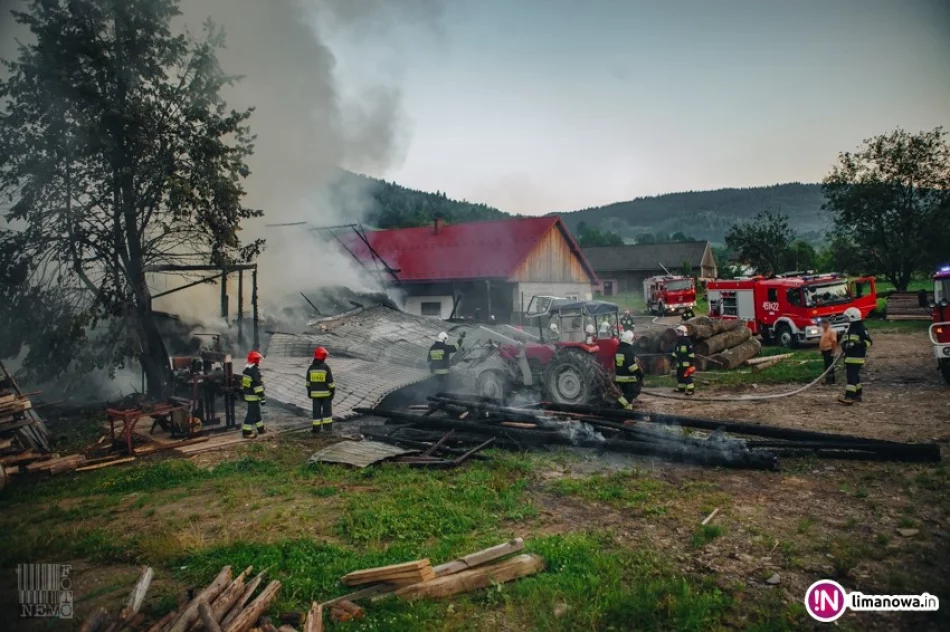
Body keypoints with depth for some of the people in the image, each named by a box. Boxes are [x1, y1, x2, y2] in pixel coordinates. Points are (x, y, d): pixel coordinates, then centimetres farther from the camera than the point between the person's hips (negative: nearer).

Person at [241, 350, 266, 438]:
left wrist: (243, 392, 27)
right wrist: (263, 398, -21)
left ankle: (260, 428, 30)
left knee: (257, 412, 20)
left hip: (247, 395, 10)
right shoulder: (255, 371, -22)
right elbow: (258, 386, -24)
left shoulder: (246, 369, 9)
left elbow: (242, 383, 18)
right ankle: (246, 432, 2)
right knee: (252, 414, -3)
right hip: (253, 397, -10)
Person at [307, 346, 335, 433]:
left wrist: (309, 391, 16)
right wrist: (333, 391, -4)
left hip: (315, 393, 3)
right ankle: (327, 426, 11)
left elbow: (308, 381, 6)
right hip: (326, 392, -3)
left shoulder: (311, 368, -3)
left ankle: (316, 427, 9)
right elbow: (330, 381, -13)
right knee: (327, 409, 10)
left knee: (316, 410, 8)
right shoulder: (326, 367, -15)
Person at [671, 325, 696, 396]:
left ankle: (690, 389, -9)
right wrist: (673, 359, 22)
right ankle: (681, 388, 26)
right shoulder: (678, 342, 15)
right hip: (679, 362, 9)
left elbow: (691, 352, -12)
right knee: (679, 375, 14)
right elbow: (675, 351, 24)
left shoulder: (687, 342, -10)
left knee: (687, 376, -12)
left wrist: (692, 362, -13)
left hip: (686, 362, -9)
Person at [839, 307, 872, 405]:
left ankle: (849, 397, -22)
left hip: (857, 357, -10)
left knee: (852, 376, -16)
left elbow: (868, 341, -14)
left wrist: (857, 343, -26)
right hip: (849, 356, 10)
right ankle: (858, 395, 27)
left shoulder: (861, 328, -11)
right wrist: (845, 344, 11)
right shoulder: (851, 327, 18)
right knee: (854, 376, 16)